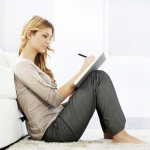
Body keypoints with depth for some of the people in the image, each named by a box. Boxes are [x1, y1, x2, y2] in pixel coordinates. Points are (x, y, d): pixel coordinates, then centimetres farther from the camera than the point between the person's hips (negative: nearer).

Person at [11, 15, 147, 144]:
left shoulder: (33, 65, 22)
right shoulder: (22, 66, -9)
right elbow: (53, 99, -18)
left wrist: (72, 99, 4)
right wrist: (81, 71, -15)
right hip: (52, 130, -9)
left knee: (100, 76, 4)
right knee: (97, 78, -11)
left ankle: (110, 132, 1)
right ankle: (119, 135, -11)